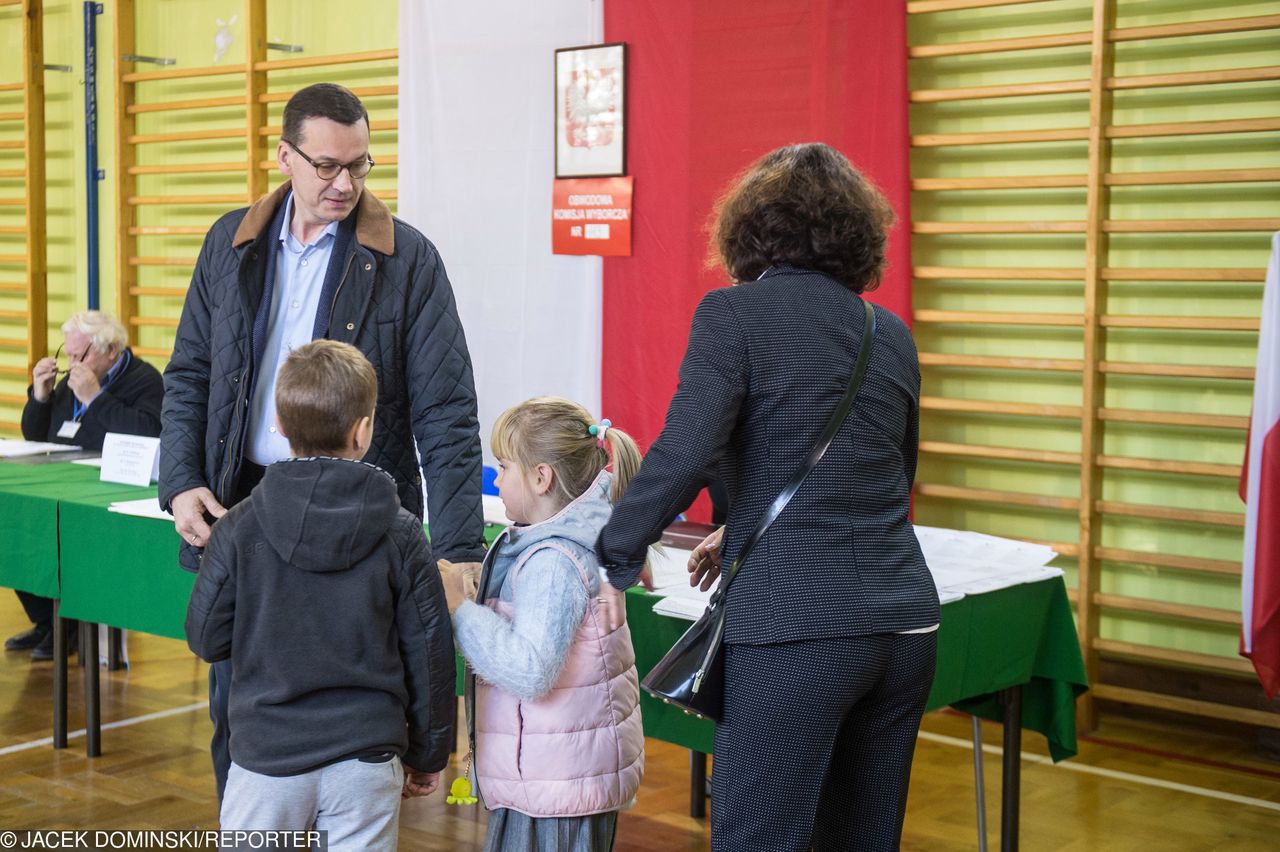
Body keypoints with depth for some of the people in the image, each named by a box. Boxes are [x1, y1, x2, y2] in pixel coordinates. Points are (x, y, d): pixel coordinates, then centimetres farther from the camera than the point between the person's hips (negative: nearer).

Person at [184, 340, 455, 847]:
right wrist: (426, 755, 11)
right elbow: (429, 653, -1)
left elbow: (205, 638, -2)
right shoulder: (400, 534, -6)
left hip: (268, 754, 0)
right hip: (366, 759, 0)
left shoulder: (241, 528, -8)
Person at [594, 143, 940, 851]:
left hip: (794, 631, -6)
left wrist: (614, 554, -4)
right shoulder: (891, 334, 14)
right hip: (904, 626, 7)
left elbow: (685, 453, -17)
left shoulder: (733, 314, -5)